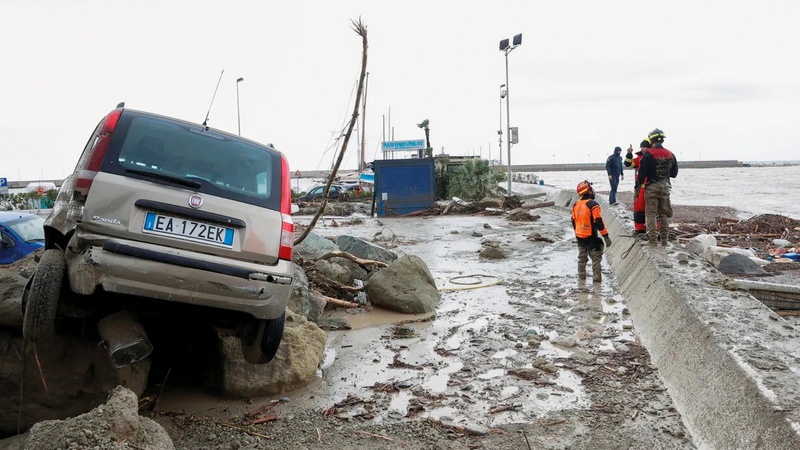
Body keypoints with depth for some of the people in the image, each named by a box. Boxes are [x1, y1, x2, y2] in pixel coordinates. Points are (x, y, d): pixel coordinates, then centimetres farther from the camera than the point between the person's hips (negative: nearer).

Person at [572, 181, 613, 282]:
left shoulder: (576, 205, 4)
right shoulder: (592, 205, -17)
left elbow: (574, 221, 12)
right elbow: (598, 222, -20)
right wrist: (605, 236, -15)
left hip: (580, 236, 6)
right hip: (591, 236, -6)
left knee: (582, 257, 20)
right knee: (596, 258, 3)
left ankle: (581, 275, 28)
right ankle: (596, 277, 2)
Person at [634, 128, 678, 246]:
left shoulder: (648, 154, -10)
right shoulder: (670, 155, 5)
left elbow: (642, 173, -11)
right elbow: (674, 173, 13)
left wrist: (637, 188, -4)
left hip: (651, 188, -4)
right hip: (665, 188, 4)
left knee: (651, 213, 0)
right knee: (664, 214, 13)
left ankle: (653, 239, -4)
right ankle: (664, 239, 14)